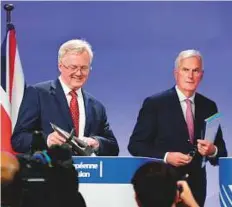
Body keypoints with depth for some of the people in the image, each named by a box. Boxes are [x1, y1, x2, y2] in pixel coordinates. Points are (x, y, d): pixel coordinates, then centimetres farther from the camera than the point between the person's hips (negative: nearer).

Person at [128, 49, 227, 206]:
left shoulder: (209, 106, 8)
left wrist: (212, 151, -13)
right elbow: (135, 145, -6)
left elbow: (222, 152, 10)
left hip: (196, 188, 3)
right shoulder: (155, 103, -3)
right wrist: (166, 157, -19)